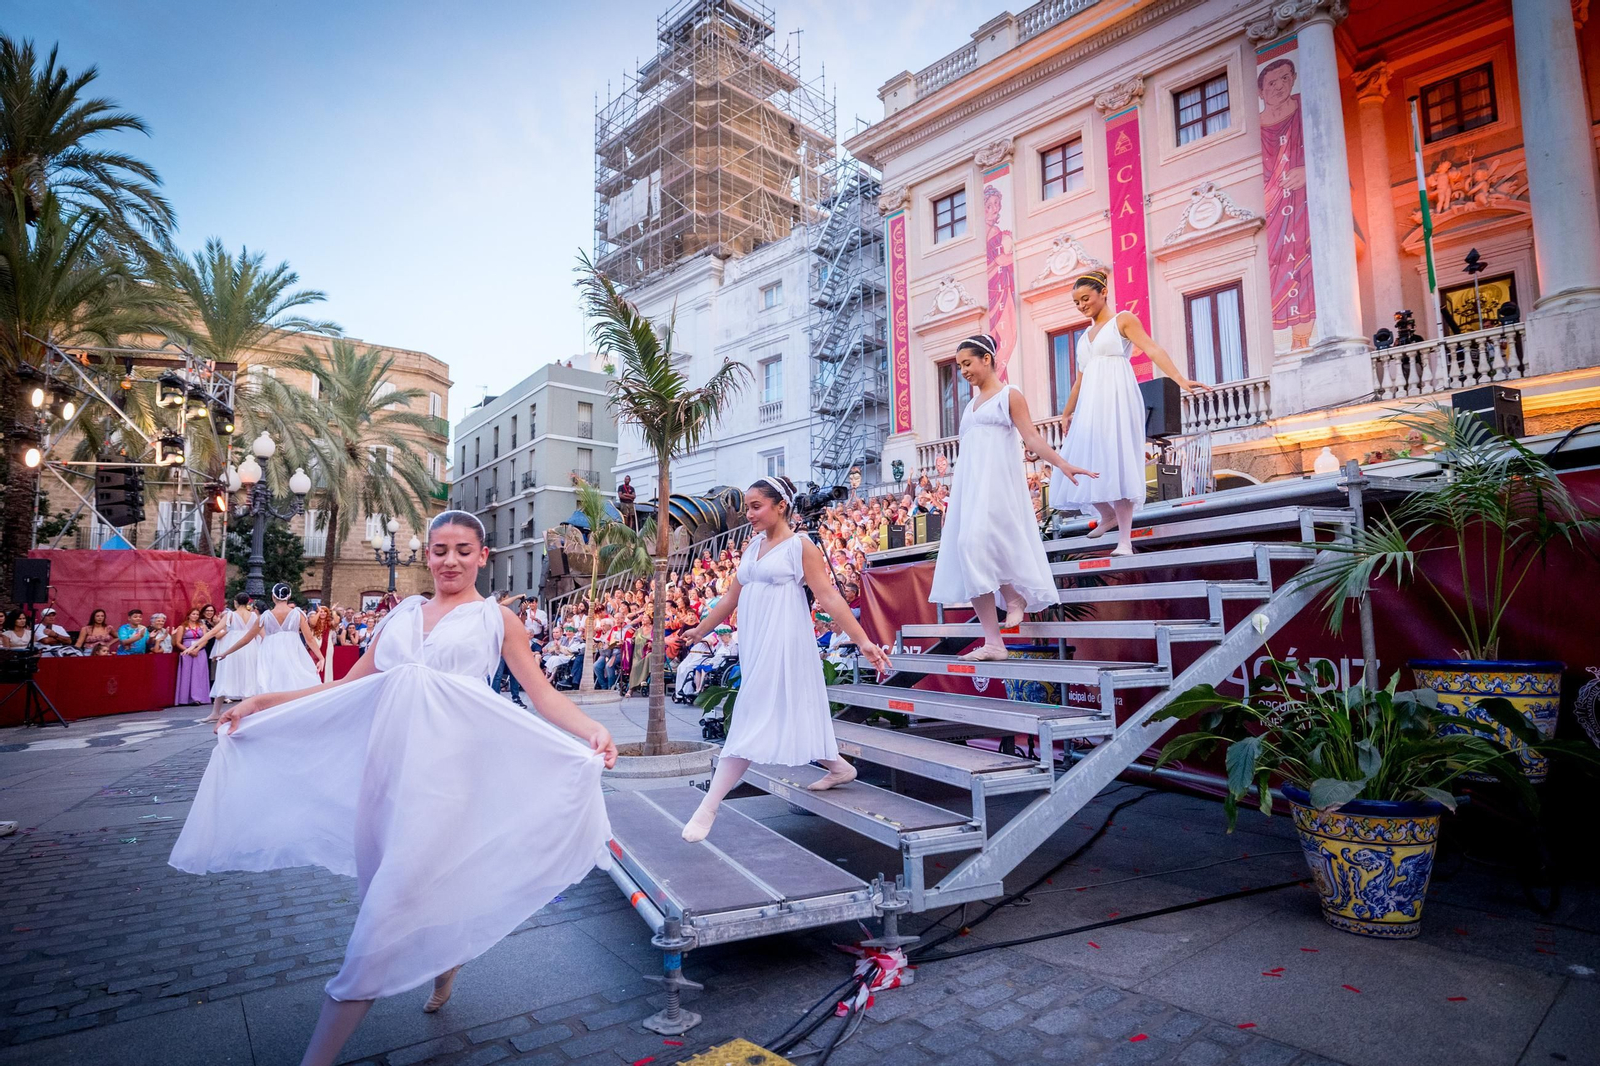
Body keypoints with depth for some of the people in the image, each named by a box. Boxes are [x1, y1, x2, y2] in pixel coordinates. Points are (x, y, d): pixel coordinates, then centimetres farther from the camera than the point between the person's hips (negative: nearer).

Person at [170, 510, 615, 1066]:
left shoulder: (495, 618, 4)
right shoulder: (403, 614, 15)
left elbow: (543, 695, -3)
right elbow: (347, 687, 17)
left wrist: (591, 729, -20)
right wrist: (261, 703, 12)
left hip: (444, 765, -5)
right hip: (387, 762, 5)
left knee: (394, 902, -6)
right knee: (383, 887, 13)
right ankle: (446, 962, 41)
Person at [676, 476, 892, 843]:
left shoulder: (800, 546, -7)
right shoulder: (753, 545, 13)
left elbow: (829, 597, -11)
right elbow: (732, 597, 19)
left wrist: (863, 641, -16)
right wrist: (701, 629, 24)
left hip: (782, 641, -8)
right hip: (755, 642, 8)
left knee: (754, 718, -9)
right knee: (785, 712, 14)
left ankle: (708, 808, -8)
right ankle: (838, 767, 34)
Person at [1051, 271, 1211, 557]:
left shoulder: (1123, 319, 4)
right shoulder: (1085, 335, 22)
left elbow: (1153, 349, -11)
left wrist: (1180, 379, -24)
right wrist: (1067, 412, 22)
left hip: (1117, 399, -7)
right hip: (1091, 404, 7)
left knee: (1117, 465, -13)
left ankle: (1125, 540, -13)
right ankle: (1108, 516, 27)